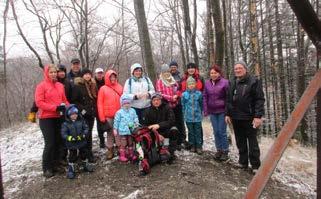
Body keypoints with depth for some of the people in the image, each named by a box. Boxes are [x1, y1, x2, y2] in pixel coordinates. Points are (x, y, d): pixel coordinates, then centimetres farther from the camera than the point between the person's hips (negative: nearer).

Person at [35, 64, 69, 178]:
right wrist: (55, 107, -21)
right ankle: (47, 168, 10)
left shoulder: (60, 85, 9)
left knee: (58, 142, 10)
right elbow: (39, 102, -14)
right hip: (46, 118, -5)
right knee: (50, 143, -5)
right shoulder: (41, 86, -6)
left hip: (58, 117, 5)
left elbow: (64, 100, 15)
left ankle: (55, 164, 25)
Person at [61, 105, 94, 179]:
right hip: (71, 144, -3)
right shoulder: (66, 124, -10)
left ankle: (86, 165, 39)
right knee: (72, 157, 6)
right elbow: (63, 134, -14)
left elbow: (86, 128, -2)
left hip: (82, 142, 3)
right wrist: (70, 138, -29)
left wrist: (83, 134, -21)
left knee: (84, 154, 18)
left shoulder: (81, 121, -2)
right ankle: (70, 169, 23)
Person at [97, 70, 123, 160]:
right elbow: (99, 103, 0)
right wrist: (102, 117, -6)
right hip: (108, 116, -1)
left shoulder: (120, 87, 8)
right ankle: (110, 150, 15)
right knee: (110, 133, 6)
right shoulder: (103, 89, 3)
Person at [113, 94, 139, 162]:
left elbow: (135, 118, 10)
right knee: (123, 144, 2)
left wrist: (136, 123, -9)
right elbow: (116, 121, -2)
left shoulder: (133, 111, 4)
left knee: (130, 143, 16)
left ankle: (131, 154, 30)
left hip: (131, 130, 4)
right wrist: (115, 129, -1)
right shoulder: (119, 112, -7)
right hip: (123, 131, -4)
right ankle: (122, 156, 15)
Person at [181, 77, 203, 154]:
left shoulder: (199, 94, -3)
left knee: (198, 132, 5)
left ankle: (199, 147, 14)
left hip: (197, 117, 0)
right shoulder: (184, 94, -2)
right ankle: (192, 146, 23)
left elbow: (201, 104, 6)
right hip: (189, 117, 1)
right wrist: (185, 114, 6)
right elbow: (183, 106, 5)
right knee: (191, 132, 11)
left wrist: (200, 112, 7)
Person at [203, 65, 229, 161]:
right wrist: (205, 110, 2)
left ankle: (225, 151, 16)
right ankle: (219, 150, 25)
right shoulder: (207, 83, 5)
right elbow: (205, 97, 7)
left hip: (222, 111, -4)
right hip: (212, 111, 4)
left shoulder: (224, 82, -9)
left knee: (222, 131, 1)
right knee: (216, 132, 11)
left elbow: (229, 97, -10)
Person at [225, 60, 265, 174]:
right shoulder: (232, 83, 12)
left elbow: (260, 99, -11)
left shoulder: (254, 81, -6)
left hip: (249, 117, -6)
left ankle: (255, 165, 11)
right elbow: (229, 100, 16)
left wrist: (258, 116, -17)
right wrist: (227, 114, 11)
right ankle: (243, 162, 26)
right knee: (240, 141, 13)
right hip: (236, 117, 6)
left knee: (252, 142, 2)